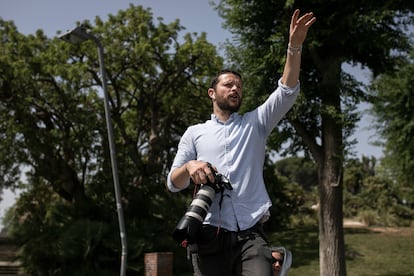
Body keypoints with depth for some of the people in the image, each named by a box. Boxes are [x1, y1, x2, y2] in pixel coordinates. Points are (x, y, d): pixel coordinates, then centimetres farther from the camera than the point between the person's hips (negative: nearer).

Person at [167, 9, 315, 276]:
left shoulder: (255, 124, 18)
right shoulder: (195, 133, 17)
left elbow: (287, 91, 3)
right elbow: (174, 183, 11)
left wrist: (295, 46, -10)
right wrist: (189, 166, -13)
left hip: (250, 235, 0)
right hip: (210, 236, 0)